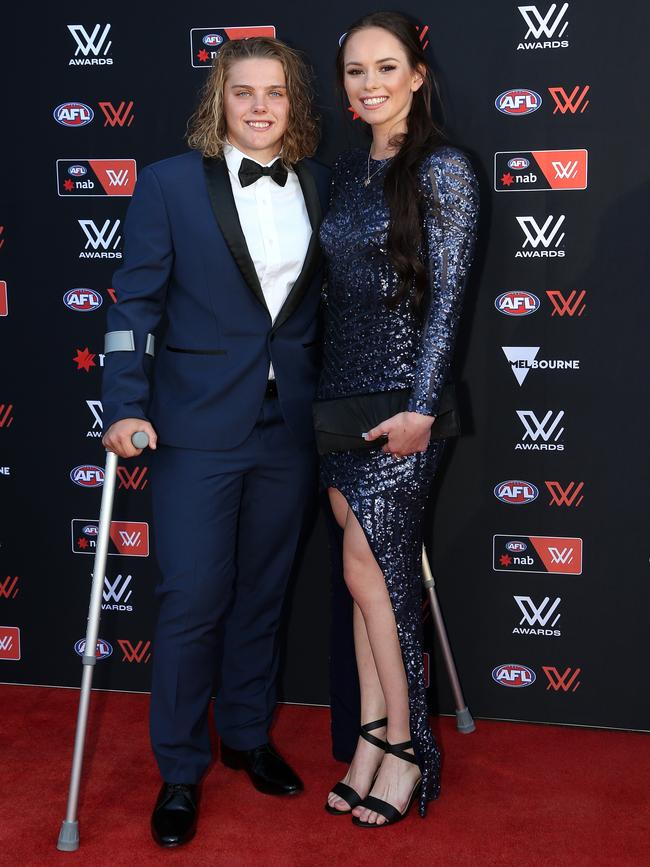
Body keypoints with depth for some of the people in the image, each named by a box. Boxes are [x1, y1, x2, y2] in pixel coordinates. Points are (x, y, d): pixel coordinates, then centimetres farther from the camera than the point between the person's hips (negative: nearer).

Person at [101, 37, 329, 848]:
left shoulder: (319, 187, 5)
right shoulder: (170, 183, -3)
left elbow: (332, 299, 10)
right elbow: (135, 302, -5)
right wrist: (126, 406, -13)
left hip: (289, 424, 3)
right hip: (199, 424, -3)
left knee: (261, 590, 15)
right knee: (193, 598, -1)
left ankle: (248, 734, 34)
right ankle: (179, 771, 16)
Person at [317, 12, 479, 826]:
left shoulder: (441, 170, -8)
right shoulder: (347, 169, 12)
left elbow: (446, 298, -12)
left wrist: (422, 406, -17)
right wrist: (319, 383, 13)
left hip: (400, 393, -6)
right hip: (341, 387, 6)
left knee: (371, 567, -4)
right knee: (372, 569, 8)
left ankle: (404, 747, 11)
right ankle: (378, 738, 18)